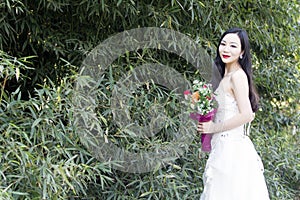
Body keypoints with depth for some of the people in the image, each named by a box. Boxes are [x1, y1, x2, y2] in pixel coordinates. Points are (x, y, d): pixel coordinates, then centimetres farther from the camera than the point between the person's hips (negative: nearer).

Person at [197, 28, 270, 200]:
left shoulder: (237, 76, -12)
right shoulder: (226, 76, 16)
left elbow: (246, 115, -19)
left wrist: (214, 128, -12)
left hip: (232, 147, -9)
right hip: (225, 145, 9)